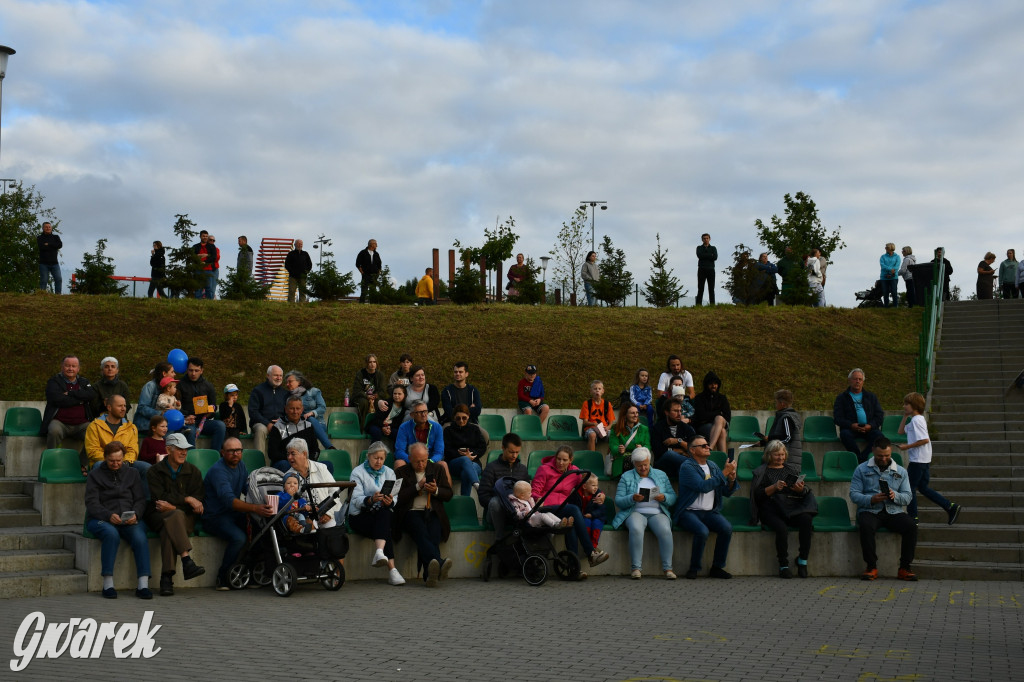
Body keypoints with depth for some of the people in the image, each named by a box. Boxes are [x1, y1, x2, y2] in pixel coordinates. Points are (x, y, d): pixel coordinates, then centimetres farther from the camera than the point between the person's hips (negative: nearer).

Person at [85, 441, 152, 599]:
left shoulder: (132, 474, 19)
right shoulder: (95, 475, 10)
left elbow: (140, 500, 12)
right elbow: (92, 503, -1)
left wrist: (135, 515, -11)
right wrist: (108, 515, -21)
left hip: (129, 520, 2)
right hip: (100, 519, -2)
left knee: (140, 536, -32)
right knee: (111, 533, -37)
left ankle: (143, 585, -34)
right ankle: (108, 584, -34)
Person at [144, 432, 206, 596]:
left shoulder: (193, 471, 11)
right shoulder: (154, 472, 5)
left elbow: (198, 501, 1)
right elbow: (159, 498, -9)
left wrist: (173, 506, -14)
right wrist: (186, 499, -16)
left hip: (186, 517, 2)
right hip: (158, 516, -2)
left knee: (169, 528, -34)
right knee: (175, 516, -36)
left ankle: (167, 577, -41)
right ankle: (186, 561, -50)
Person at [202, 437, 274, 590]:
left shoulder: (240, 465, 9)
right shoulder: (218, 470, -18)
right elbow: (229, 500, -33)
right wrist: (255, 508, -47)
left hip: (234, 514, 8)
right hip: (215, 518, -8)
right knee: (239, 537, -33)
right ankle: (222, 579, -16)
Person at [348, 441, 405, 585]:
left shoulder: (388, 472, 14)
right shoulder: (358, 472, 2)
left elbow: (395, 498, 3)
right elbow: (356, 500, -11)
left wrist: (390, 502, -22)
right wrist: (371, 500, -32)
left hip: (383, 515, 3)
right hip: (360, 516, -3)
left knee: (384, 513, -35)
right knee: (386, 530, -32)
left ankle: (379, 552, -54)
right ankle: (392, 570, -41)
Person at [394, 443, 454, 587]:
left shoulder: (436, 470, 20)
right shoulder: (401, 473, 13)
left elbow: (448, 494, 15)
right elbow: (399, 498, 0)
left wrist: (436, 491, -6)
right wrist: (417, 487, -7)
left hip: (433, 513, 2)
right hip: (411, 513, -2)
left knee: (433, 536, -31)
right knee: (421, 533, -36)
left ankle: (430, 574, -46)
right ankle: (439, 564, -58)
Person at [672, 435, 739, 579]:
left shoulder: (712, 466, 15)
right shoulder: (687, 466, -6)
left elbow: (726, 493, 15)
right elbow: (703, 487, -21)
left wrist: (731, 480, -6)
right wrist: (724, 473, -17)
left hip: (709, 512, 6)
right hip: (689, 512, -6)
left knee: (727, 528, -22)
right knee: (702, 531, -33)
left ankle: (717, 567, -8)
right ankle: (694, 568, -13)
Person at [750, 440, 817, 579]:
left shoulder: (792, 469, 25)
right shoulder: (761, 472, 16)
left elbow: (806, 492, 17)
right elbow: (758, 495, 3)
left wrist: (801, 489, -6)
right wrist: (774, 487, -12)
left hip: (792, 507, 3)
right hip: (771, 509, -3)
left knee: (806, 519, -31)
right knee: (782, 528, -34)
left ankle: (803, 560, -20)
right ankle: (783, 565, -22)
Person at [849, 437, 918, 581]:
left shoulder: (901, 471, 16)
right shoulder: (862, 470, 10)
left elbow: (908, 497, 8)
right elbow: (854, 495, 1)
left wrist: (895, 496, -15)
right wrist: (871, 499, -18)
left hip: (894, 511, 2)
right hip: (870, 511, -2)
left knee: (911, 526, -28)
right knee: (866, 526, -37)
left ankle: (905, 568, -17)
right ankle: (871, 567, -23)